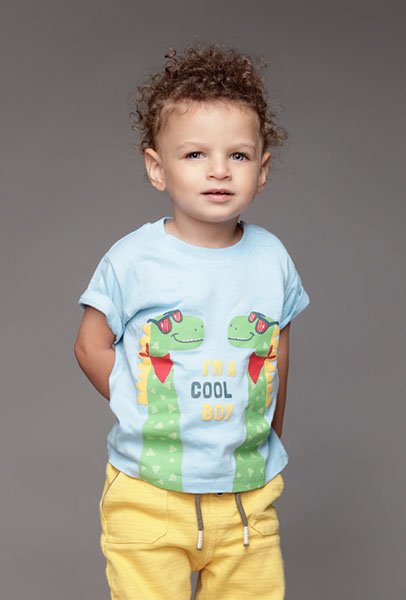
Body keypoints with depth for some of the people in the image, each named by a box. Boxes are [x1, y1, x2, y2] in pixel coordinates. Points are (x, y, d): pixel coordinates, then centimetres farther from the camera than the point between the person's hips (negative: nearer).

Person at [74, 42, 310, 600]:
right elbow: (91, 348, 0)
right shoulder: (132, 260, -9)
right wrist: (149, 414, -5)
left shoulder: (271, 258, -1)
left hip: (248, 493, 3)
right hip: (148, 496, -2)